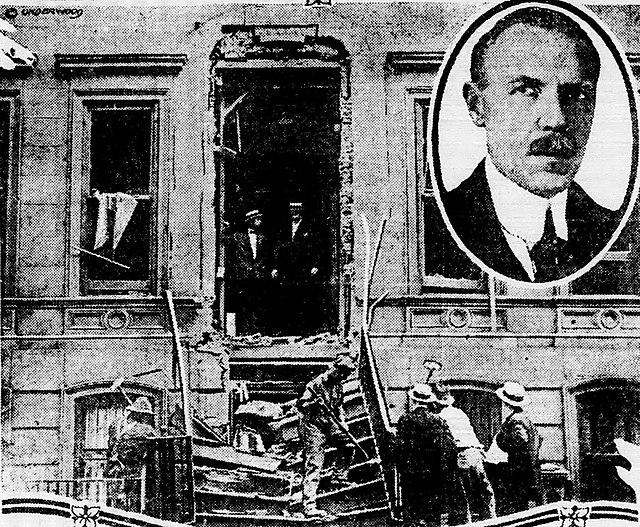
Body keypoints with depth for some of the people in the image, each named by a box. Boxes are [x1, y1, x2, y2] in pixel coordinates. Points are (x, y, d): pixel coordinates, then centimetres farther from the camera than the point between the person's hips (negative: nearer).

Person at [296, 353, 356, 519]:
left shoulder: (338, 385, 7)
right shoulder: (316, 384, -18)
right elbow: (299, 405, -15)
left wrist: (342, 422, 7)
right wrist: (315, 403, -32)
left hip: (329, 424, 8)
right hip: (313, 426, -8)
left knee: (347, 445, 6)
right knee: (314, 465, -11)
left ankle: (339, 477, 24)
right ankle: (309, 506, -13)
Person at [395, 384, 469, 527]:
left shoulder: (406, 420, -8)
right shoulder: (438, 420, -5)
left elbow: (399, 448, -8)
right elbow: (450, 449, -6)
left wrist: (401, 469, 3)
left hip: (411, 474, -1)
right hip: (434, 475, 1)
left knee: (412, 512, 7)